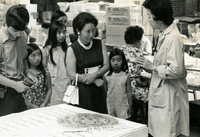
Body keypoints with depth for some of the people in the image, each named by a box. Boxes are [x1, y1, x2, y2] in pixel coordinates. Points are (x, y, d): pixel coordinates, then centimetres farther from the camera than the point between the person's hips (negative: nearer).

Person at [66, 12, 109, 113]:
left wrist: (94, 75, -16)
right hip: (82, 92, -3)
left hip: (98, 90, 4)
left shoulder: (99, 44, 5)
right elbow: (72, 75, -10)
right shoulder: (72, 49, -7)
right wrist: (95, 81, -12)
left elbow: (106, 66, 2)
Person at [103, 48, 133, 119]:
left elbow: (129, 92, 0)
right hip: (110, 106, 1)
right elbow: (105, 91, 4)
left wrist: (130, 106, 1)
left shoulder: (126, 76, -6)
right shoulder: (106, 76, -3)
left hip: (123, 106, -1)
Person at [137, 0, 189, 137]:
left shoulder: (173, 37, -20)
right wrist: (149, 67, 9)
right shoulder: (164, 35, 8)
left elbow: (176, 70, -24)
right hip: (161, 94, 9)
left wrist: (153, 67, -16)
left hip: (169, 97, -9)